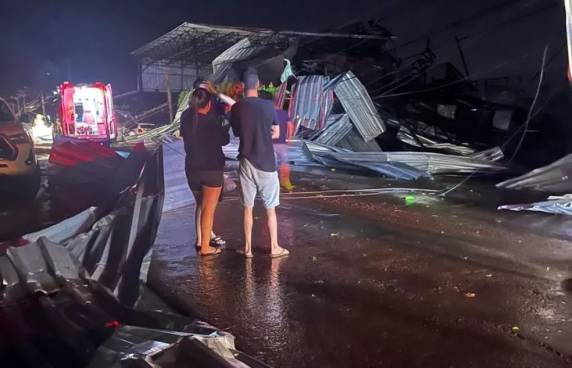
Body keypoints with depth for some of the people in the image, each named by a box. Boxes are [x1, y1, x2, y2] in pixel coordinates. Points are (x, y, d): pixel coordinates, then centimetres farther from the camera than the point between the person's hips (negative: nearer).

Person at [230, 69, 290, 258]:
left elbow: (236, 133, 9)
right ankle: (274, 247, 17)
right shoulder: (267, 105, -7)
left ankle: (248, 248, 18)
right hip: (266, 163, -2)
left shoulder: (236, 108, -3)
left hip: (246, 162, 2)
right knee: (270, 208, 9)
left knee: (247, 208, 11)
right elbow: (276, 133, 2)